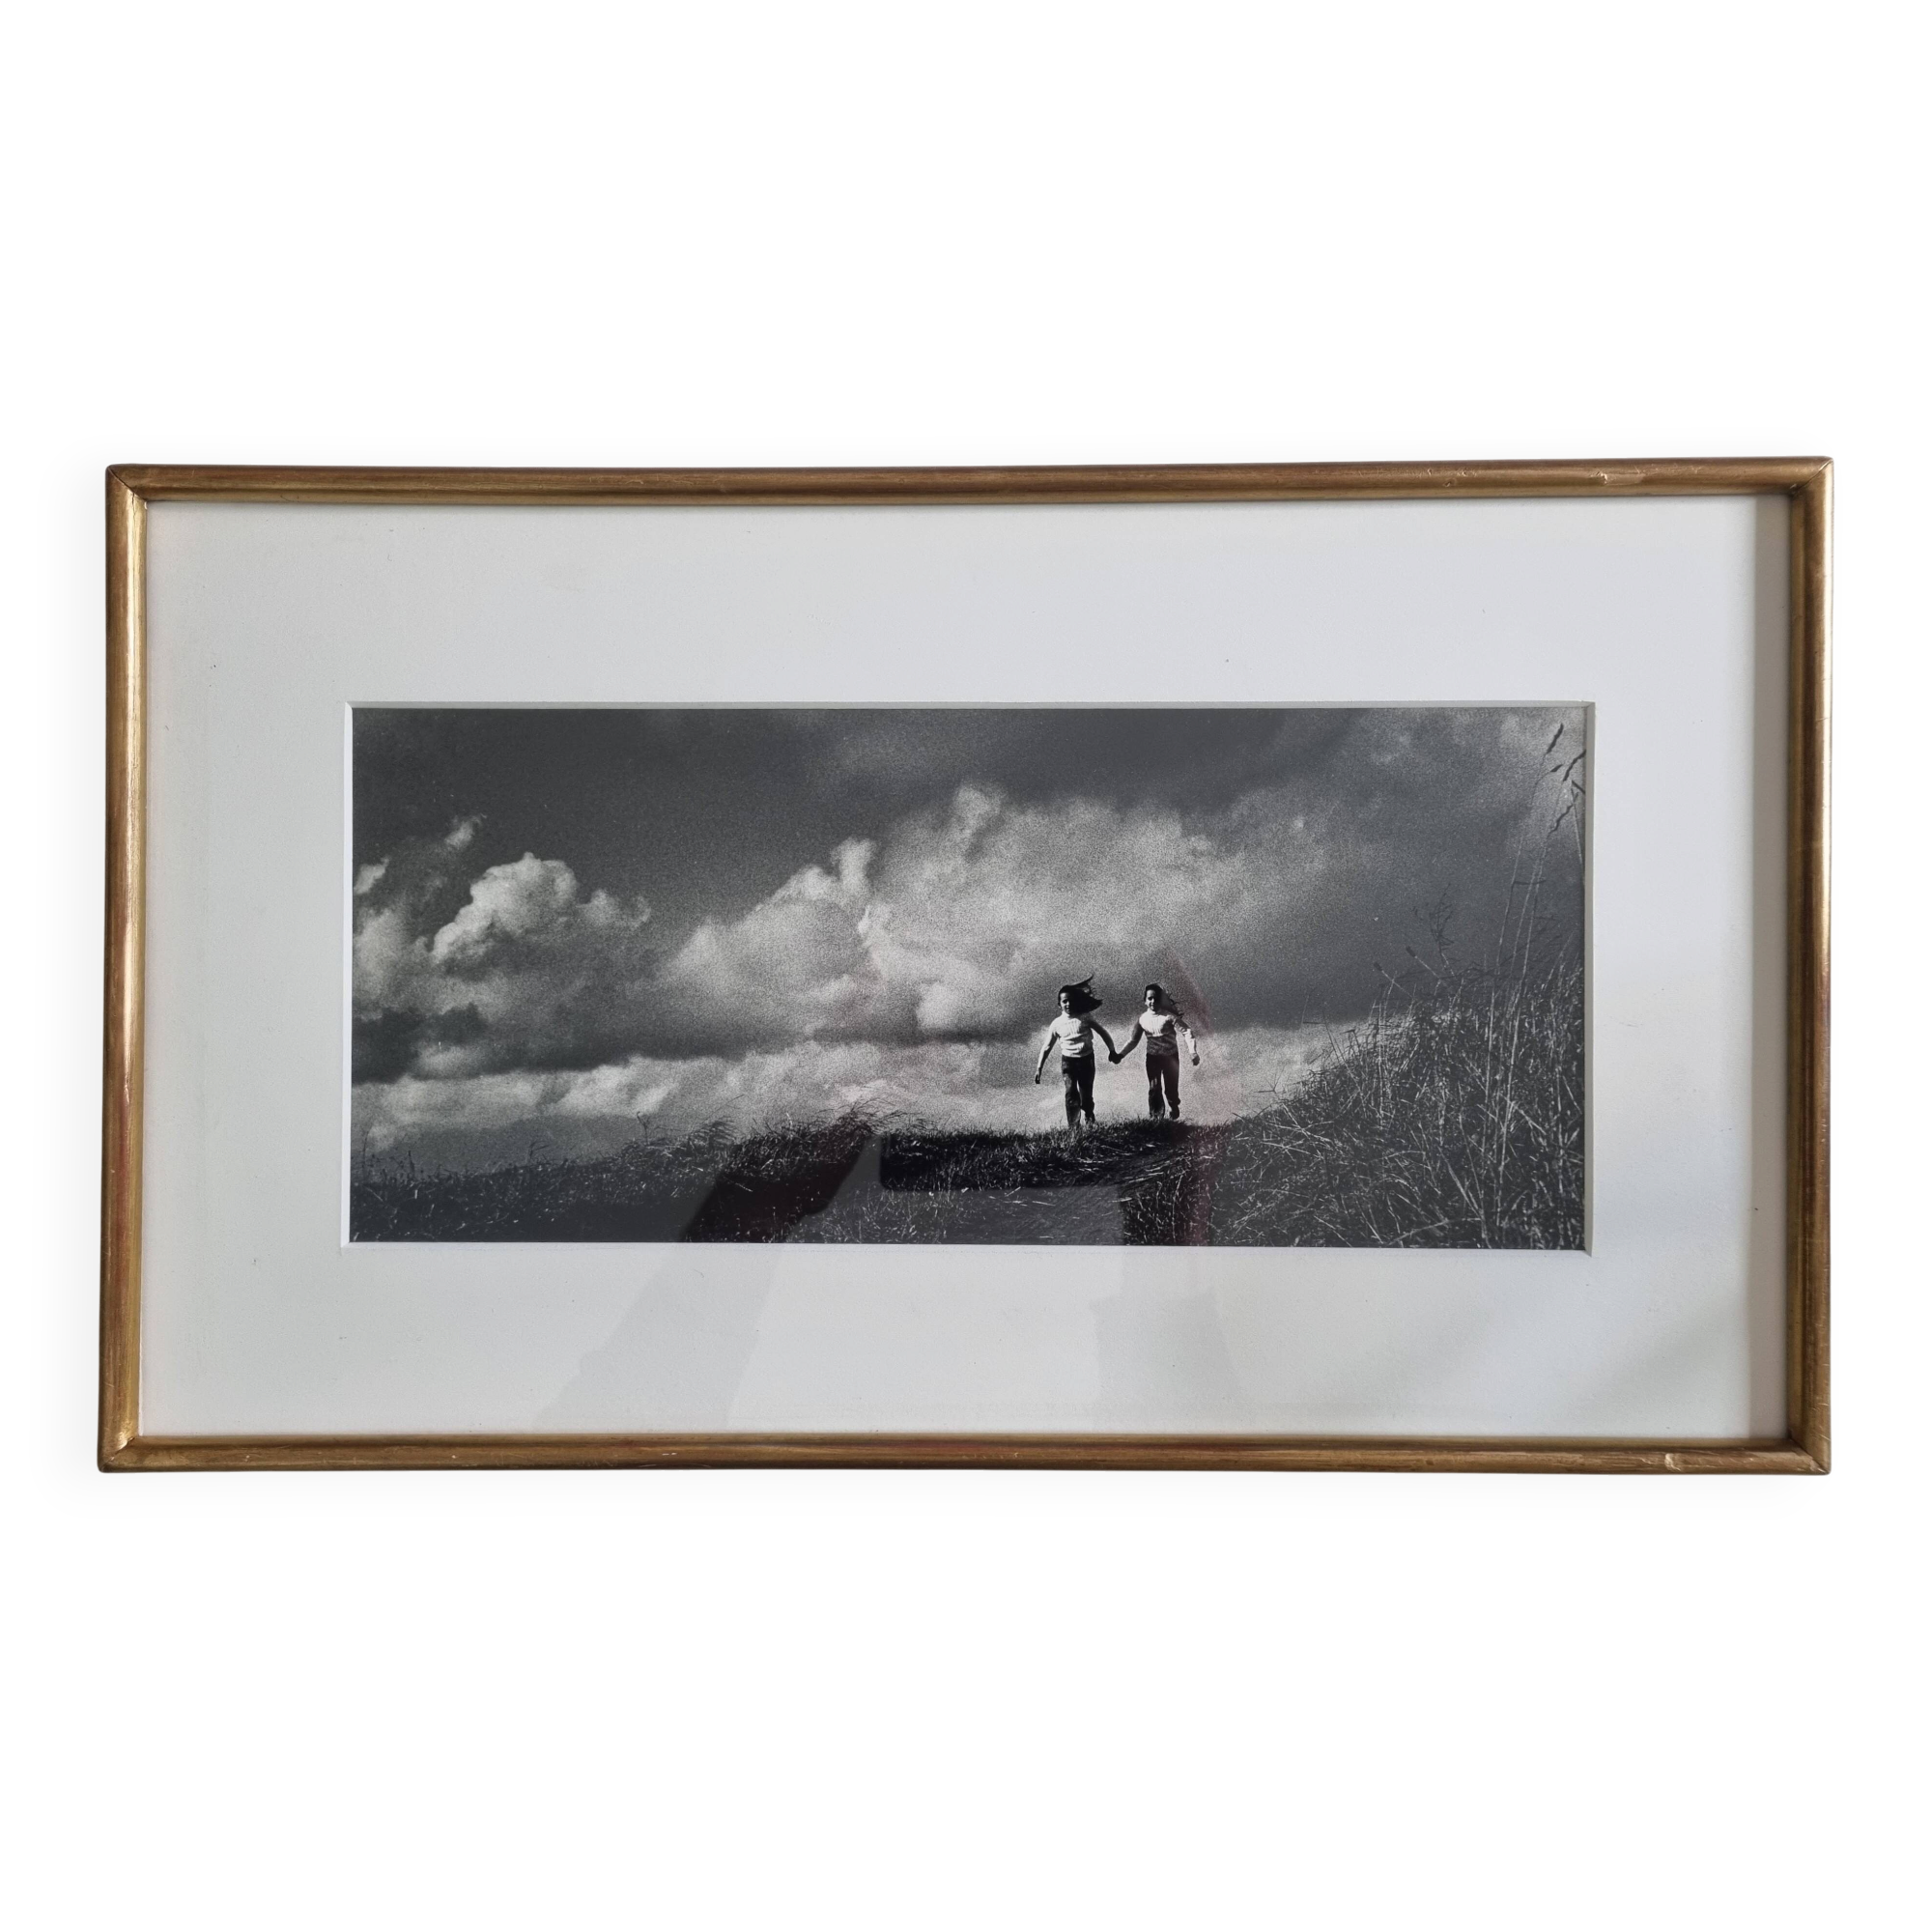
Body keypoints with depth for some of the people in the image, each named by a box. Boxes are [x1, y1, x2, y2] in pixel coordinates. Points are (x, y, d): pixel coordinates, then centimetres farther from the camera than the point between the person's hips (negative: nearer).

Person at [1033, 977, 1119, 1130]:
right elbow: (1047, 1047, 6)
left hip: (1086, 1059, 0)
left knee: (1086, 1094, 6)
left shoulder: (1085, 1018, -2)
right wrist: (1039, 1068, 2)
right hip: (1068, 1061, 0)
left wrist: (1112, 1051, -2)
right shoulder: (1057, 1024, 1)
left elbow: (1103, 1033, 5)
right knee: (1071, 1093, -16)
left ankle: (1090, 1120, 37)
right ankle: (1072, 1127, -15)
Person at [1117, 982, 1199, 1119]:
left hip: (1171, 1056, -2)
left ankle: (1174, 1117, 30)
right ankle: (1153, 1118, 11)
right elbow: (1133, 1040, 6)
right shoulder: (1143, 1019, -3)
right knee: (1154, 1089, -1)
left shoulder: (1169, 1016, -16)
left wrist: (1192, 1052, -30)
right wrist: (1121, 1054, -5)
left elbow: (1187, 1032, -18)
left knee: (1171, 1089, 4)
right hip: (1152, 1057, 2)